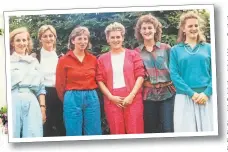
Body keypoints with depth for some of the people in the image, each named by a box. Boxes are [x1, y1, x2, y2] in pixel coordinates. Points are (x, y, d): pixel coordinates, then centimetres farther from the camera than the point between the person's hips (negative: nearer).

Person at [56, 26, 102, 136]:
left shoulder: (93, 59, 7)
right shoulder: (64, 60, -2)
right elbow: (60, 85, 3)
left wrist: (90, 94, 12)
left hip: (92, 99, 3)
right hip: (72, 100, -3)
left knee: (94, 137, 7)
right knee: (74, 136, 4)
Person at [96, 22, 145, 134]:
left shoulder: (133, 55, 7)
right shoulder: (102, 59, 11)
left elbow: (140, 76, 0)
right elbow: (100, 80, 5)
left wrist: (131, 95, -10)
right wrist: (111, 97, -8)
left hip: (132, 99, -1)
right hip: (112, 101, 1)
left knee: (135, 131, -2)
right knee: (117, 132, 6)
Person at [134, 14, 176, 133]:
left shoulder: (166, 48, 6)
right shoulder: (136, 52, 6)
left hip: (168, 93, -1)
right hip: (148, 95, 1)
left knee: (168, 129, -4)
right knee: (150, 129, 8)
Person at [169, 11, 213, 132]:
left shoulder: (208, 48, 11)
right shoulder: (176, 50, 8)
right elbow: (174, 74, -2)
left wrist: (207, 93, -12)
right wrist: (192, 93, -12)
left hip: (206, 97, 1)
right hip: (185, 98, -1)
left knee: (207, 129, 2)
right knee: (187, 130, -1)